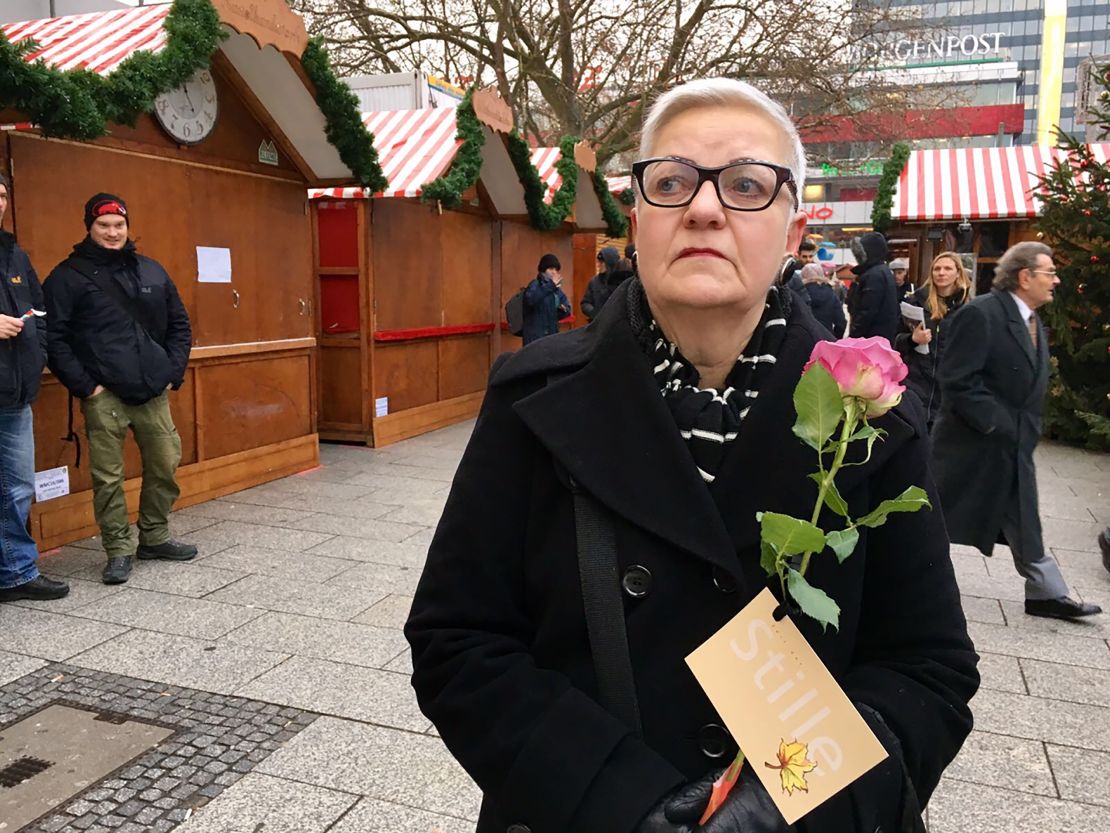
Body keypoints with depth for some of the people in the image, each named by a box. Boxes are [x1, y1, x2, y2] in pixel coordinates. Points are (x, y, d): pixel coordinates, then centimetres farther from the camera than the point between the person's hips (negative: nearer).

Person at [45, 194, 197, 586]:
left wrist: (173, 372, 6)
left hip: (153, 392, 4)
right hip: (104, 395, -4)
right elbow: (53, 337, -5)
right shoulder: (69, 276, -1)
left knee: (165, 465, 9)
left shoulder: (151, 271, 12)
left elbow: (180, 325, 17)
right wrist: (83, 385, -10)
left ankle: (155, 537, 26)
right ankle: (118, 551, 13)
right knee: (108, 476, 0)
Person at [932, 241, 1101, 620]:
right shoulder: (980, 314, -18)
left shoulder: (1033, 323, 11)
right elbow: (957, 379, -23)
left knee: (1024, 523, 14)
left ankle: (1046, 594, 24)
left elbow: (1030, 386, 18)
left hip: (1015, 445, 8)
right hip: (972, 442, -8)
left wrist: (1028, 430, 6)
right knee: (937, 517, 5)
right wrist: (997, 424, -20)